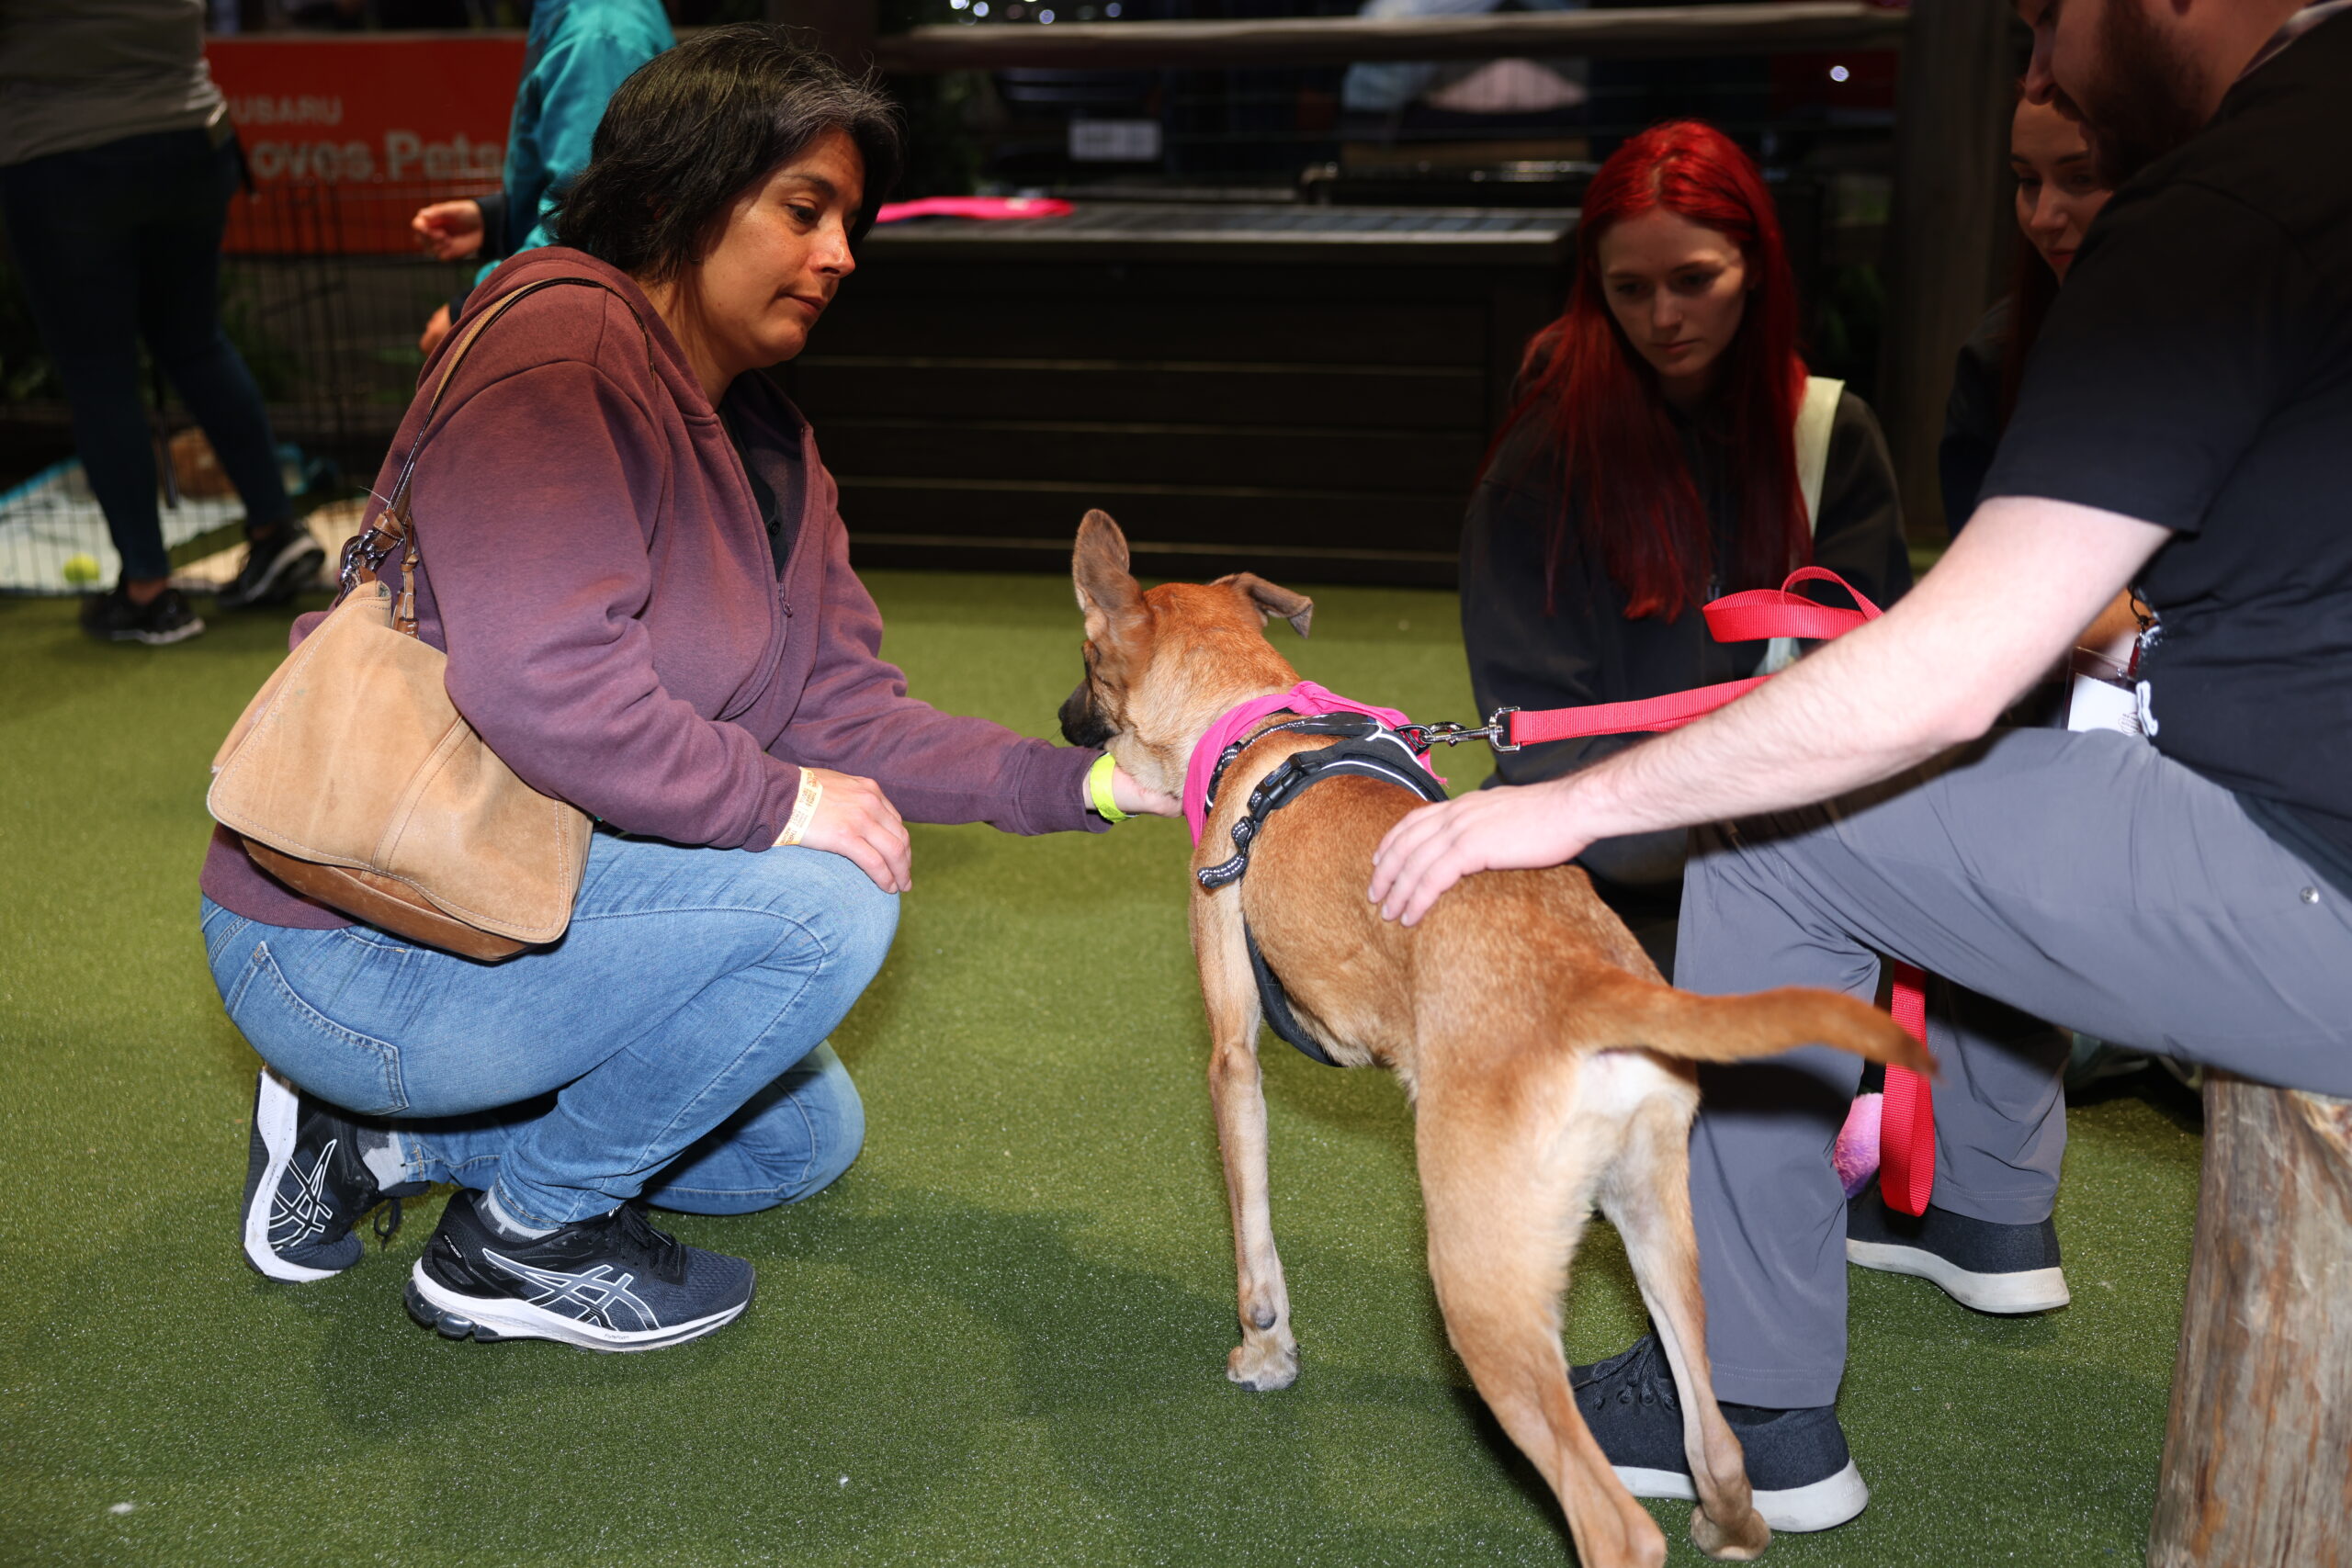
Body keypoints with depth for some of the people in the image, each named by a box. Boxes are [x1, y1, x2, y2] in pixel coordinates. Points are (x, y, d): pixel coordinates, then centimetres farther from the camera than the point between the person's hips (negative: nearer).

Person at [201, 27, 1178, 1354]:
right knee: (825, 900, -24)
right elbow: (539, 677, -34)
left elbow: (841, 712, 0)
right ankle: (524, 1239, -5)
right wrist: (777, 800, -24)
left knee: (808, 1137, 21)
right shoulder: (560, 345, -20)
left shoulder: (770, 446, 9)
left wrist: (1083, 782, -11)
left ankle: (379, 1131, 16)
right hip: (346, 945, -10)